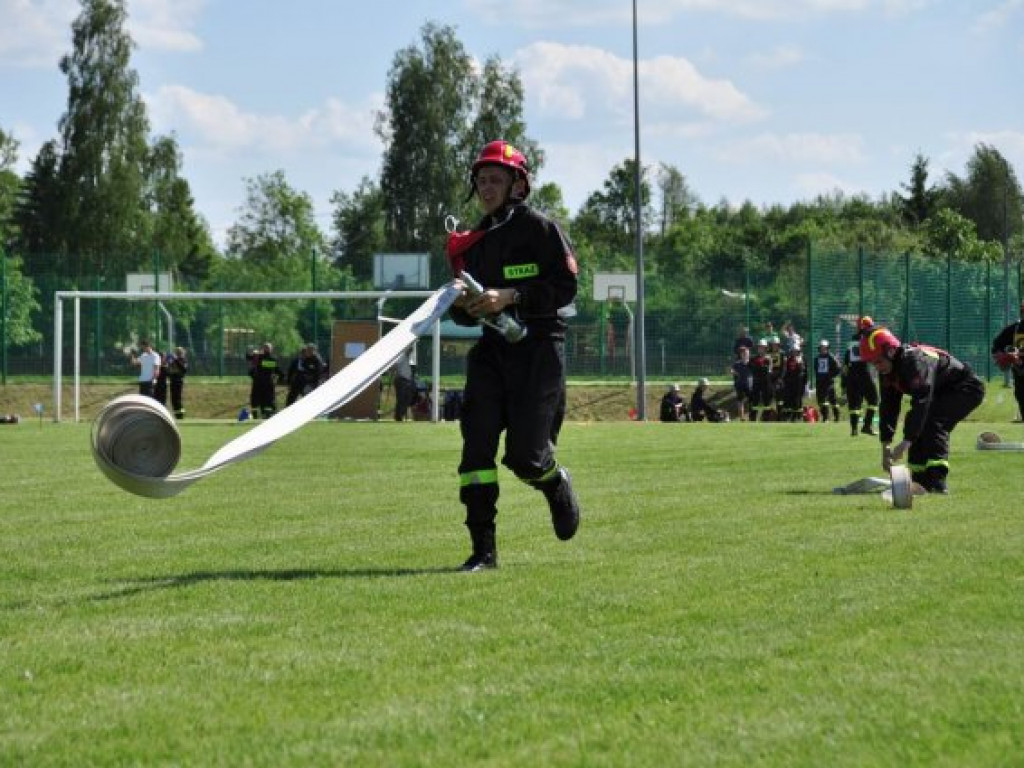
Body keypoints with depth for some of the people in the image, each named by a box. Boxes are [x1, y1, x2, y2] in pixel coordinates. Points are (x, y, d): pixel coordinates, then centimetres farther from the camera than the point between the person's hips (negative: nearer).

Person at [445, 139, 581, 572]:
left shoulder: (539, 229, -2)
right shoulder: (473, 243, 17)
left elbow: (566, 287, -10)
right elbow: (463, 318, 19)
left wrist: (510, 297, -19)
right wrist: (461, 304, -6)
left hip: (538, 346, -5)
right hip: (490, 348, 5)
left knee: (525, 456, -10)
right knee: (476, 447, -9)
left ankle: (557, 484, 27)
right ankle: (483, 550, -7)